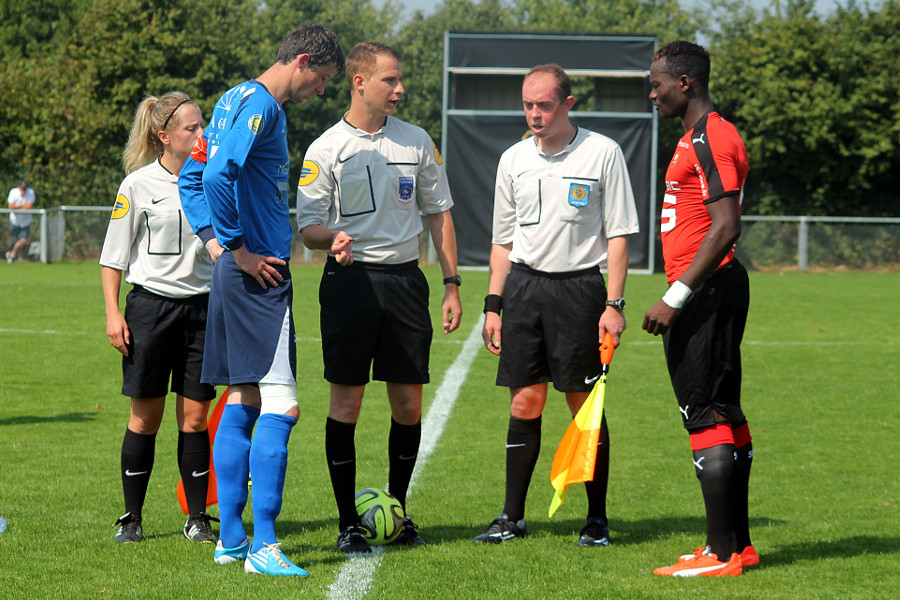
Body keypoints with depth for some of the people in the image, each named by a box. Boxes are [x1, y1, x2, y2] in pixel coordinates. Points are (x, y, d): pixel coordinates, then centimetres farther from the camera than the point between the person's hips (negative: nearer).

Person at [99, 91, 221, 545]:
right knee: (146, 417, 2)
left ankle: (197, 517, 9)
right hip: (150, 306, -2)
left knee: (195, 417, 1)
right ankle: (132, 518, 12)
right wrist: (112, 313, -7)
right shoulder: (139, 184, -3)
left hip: (202, 307, 3)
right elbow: (114, 255, 1)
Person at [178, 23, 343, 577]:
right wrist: (239, 249, -18)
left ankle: (231, 539, 16)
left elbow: (193, 176, 24)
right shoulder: (261, 105, -13)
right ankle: (263, 546, -12)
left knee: (242, 401, 13)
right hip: (259, 276, -10)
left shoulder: (237, 99, 17)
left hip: (235, 278, 10)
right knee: (280, 405, -10)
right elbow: (217, 175, -27)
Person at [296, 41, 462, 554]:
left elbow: (438, 213, 15)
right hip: (352, 279, -3)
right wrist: (332, 237, -26)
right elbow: (308, 224, -2)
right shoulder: (327, 150, -2)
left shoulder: (417, 141, 9)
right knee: (347, 402, -3)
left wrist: (452, 285, 9)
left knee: (409, 404, 4)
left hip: (405, 277, 3)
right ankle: (348, 522, 5)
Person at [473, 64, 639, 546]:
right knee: (524, 403, 2)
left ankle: (597, 519, 8)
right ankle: (512, 517, 9)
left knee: (586, 406, -1)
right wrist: (494, 304, 10)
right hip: (523, 286, 3)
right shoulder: (514, 159, 10)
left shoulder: (602, 153, -1)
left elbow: (618, 235, -1)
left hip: (579, 286, -3)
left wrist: (614, 304, -8)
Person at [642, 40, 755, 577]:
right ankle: (738, 544, 18)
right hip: (713, 292, 11)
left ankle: (721, 554, -9)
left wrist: (676, 297, -23)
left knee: (706, 417, -9)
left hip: (706, 291, -11)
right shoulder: (704, 137, 18)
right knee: (726, 415, 12)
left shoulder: (710, 140, -15)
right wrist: (681, 296, 23)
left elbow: (725, 228, -23)